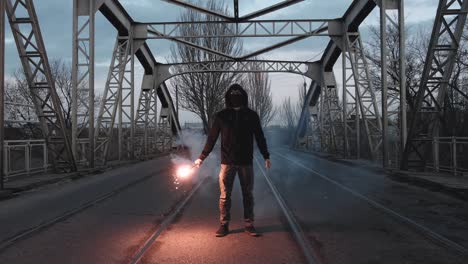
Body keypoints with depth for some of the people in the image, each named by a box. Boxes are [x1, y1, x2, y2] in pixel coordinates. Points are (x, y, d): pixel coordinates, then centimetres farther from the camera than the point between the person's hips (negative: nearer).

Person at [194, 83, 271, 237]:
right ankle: (224, 225, 12)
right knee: (225, 195, 2)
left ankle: (249, 225, 14)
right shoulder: (221, 116, 2)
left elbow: (260, 137, 11)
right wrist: (202, 157, 5)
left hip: (246, 161, 1)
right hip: (227, 162, -1)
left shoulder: (251, 115, 4)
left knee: (248, 195, 5)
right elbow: (212, 138, 6)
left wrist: (266, 156, 10)